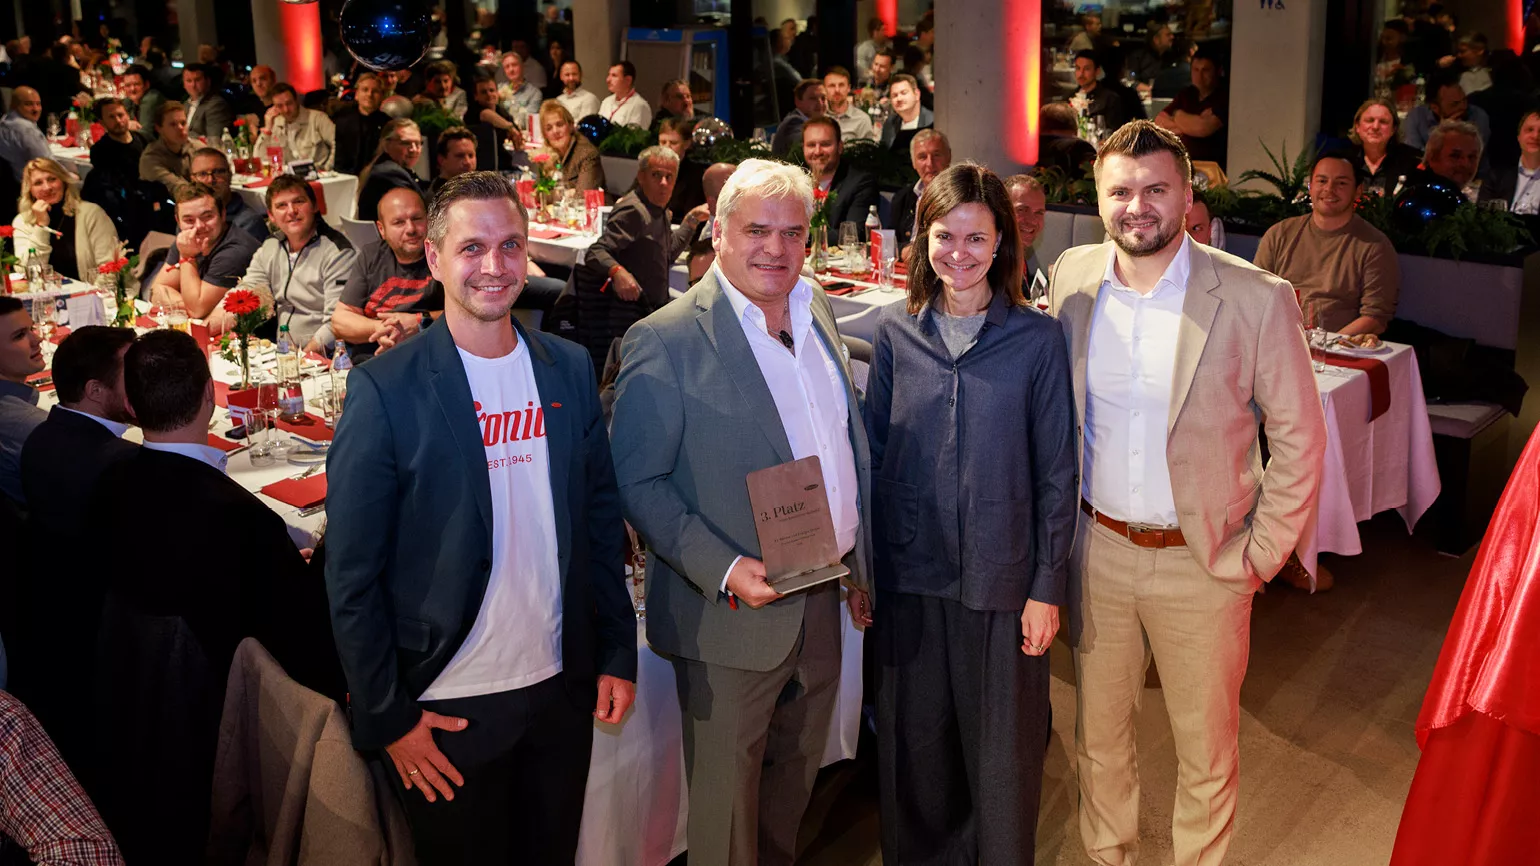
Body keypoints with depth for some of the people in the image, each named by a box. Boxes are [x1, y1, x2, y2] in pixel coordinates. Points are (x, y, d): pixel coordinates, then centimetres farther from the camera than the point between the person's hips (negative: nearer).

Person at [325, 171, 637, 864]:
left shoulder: (569, 370, 1)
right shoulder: (386, 389, -12)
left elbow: (600, 521, 8)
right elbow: (352, 573, -11)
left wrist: (618, 654, 5)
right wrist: (387, 716, -10)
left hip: (562, 691, 4)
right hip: (445, 709, -4)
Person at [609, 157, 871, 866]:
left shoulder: (816, 310, 7)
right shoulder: (665, 341, -15)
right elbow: (638, 482, -16)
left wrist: (859, 561, 13)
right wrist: (724, 570, -25)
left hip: (820, 602, 6)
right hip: (731, 616, -6)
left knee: (794, 784, 23)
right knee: (728, 805, 9)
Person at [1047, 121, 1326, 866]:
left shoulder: (1256, 299, -14)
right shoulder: (1070, 279, -3)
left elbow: (1299, 436, -7)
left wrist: (1260, 553, -7)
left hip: (1203, 561, -3)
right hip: (1097, 548, 3)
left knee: (1206, 749, 12)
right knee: (1097, 733, 19)